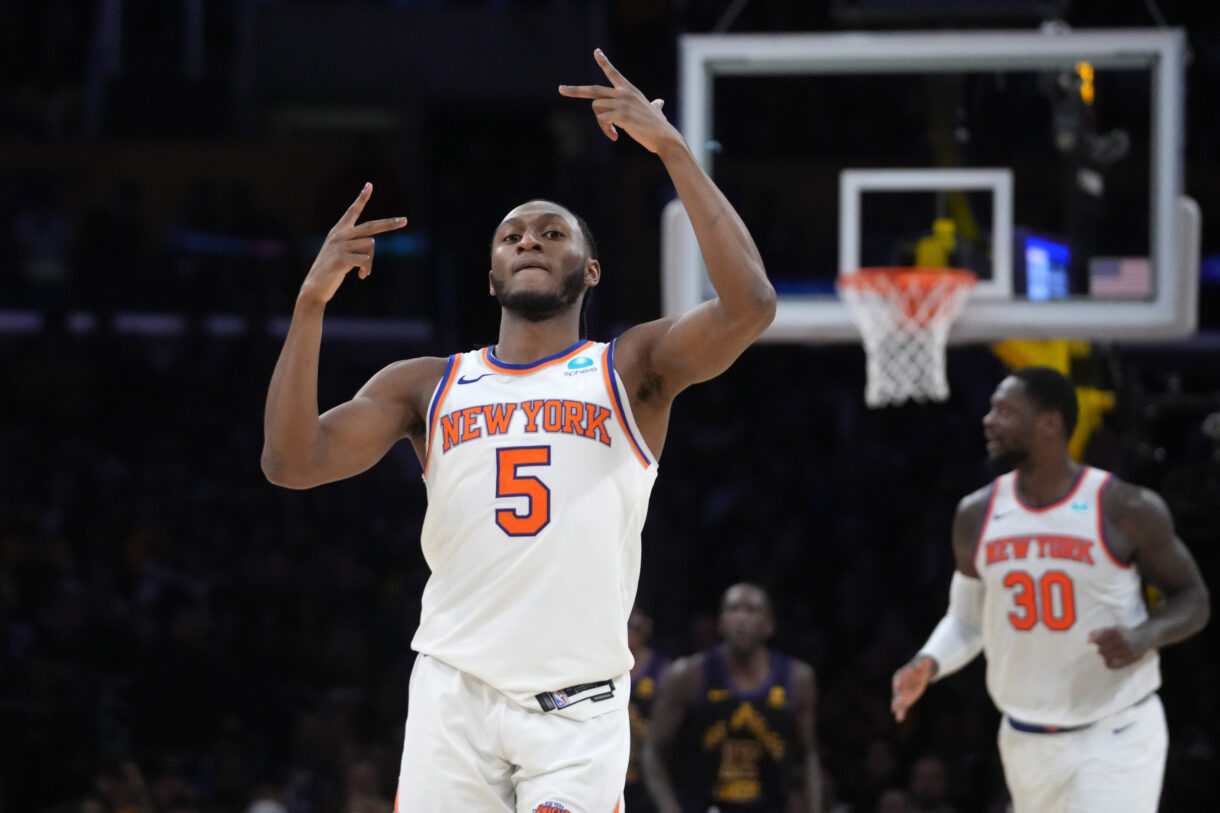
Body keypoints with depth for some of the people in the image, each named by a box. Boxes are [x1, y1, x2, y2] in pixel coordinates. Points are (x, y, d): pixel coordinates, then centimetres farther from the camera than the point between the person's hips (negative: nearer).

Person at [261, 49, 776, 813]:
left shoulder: (633, 371, 7)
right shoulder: (427, 386, 13)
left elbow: (750, 306, -12)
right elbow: (291, 461, 1)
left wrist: (674, 151, -14)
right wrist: (312, 301, -8)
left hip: (579, 709, -2)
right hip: (455, 693, 2)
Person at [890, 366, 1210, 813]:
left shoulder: (1127, 509, -10)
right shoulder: (978, 515, 2)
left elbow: (1192, 600, -2)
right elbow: (966, 619, 12)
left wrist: (1144, 637, -23)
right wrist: (928, 663, -9)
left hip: (1116, 737, -5)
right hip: (1028, 740, 5)